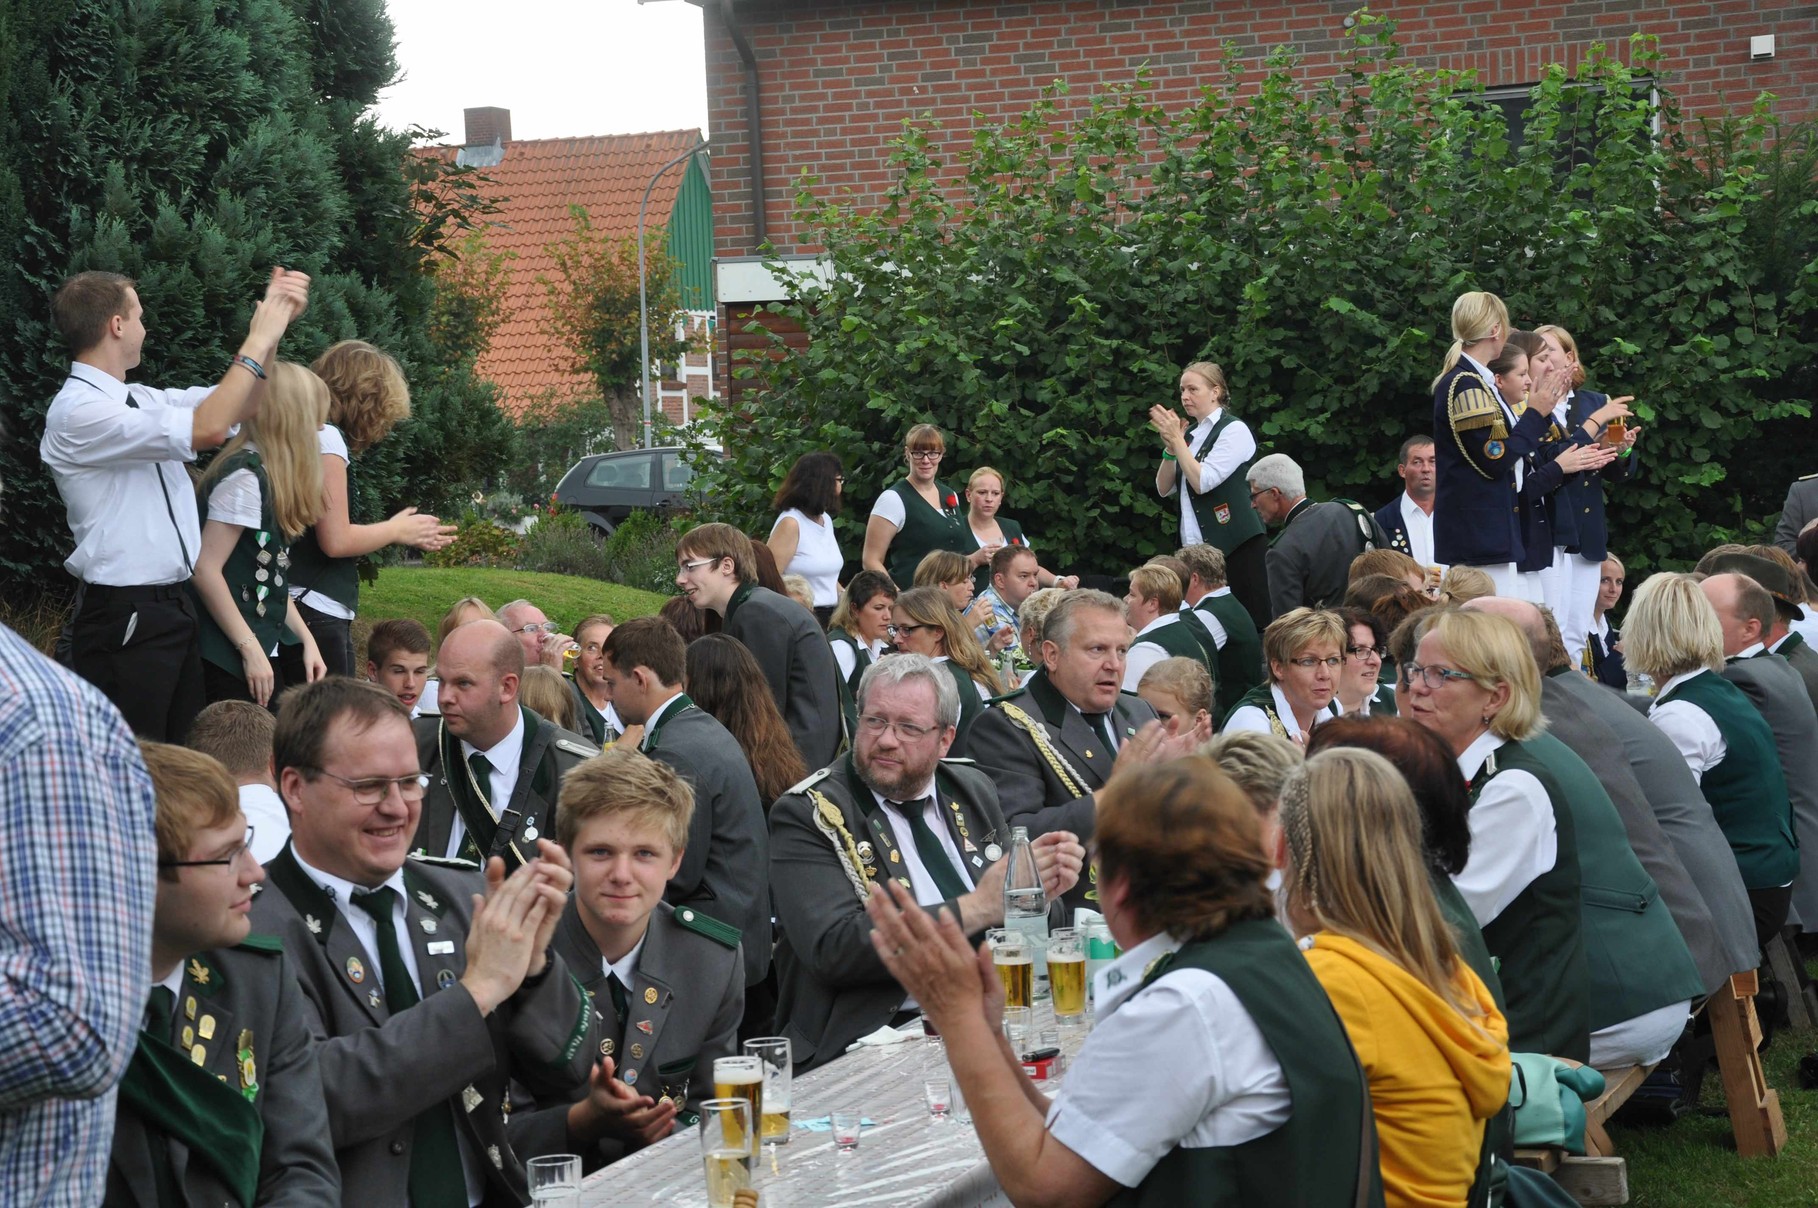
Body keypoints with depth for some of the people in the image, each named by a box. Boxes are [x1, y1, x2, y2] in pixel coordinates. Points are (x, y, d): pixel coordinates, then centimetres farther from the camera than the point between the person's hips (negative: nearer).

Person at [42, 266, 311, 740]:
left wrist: (272, 324, 9)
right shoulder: (77, 411, -15)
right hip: (125, 617, -9)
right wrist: (258, 341, -14)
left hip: (176, 608, 9)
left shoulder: (140, 400, 12)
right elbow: (207, 429, -23)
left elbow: (243, 405, 23)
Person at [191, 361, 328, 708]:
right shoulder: (245, 477, -15)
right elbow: (205, 570, -20)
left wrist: (306, 639, 11)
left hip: (260, 652, 9)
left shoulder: (268, 476, 14)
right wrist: (250, 650, -19)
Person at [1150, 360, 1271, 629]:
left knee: (1248, 623, -9)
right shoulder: (1191, 434, 15)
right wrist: (1170, 446, -2)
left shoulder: (1234, 430, -5)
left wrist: (1177, 439, -10)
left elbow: (1202, 482, -15)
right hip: (1197, 548, 7)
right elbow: (1164, 489, 12)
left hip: (1236, 546, -7)